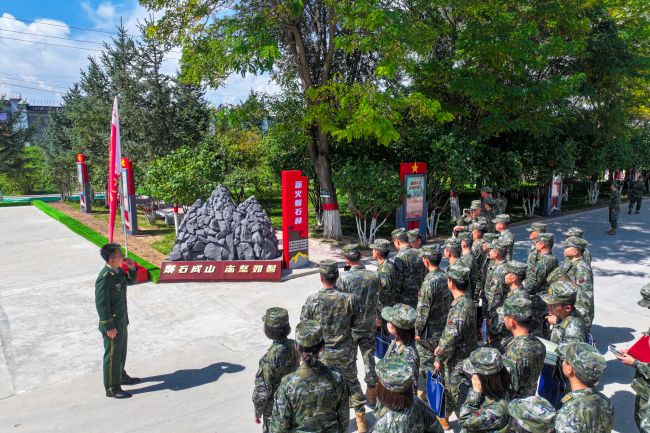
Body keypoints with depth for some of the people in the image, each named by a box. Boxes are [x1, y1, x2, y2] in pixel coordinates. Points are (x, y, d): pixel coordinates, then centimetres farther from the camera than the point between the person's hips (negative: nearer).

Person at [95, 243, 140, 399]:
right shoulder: (104, 279, -27)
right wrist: (109, 327, -19)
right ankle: (112, 388, 21)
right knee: (112, 355, 6)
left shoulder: (118, 271, -2)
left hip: (122, 321, 9)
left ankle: (121, 376, 44)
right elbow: (102, 305, -24)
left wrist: (132, 268, -3)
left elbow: (131, 281, 18)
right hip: (112, 324, -9)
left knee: (121, 351, 24)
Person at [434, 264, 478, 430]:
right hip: (465, 356, 10)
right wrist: (440, 346, 16)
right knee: (448, 387, 25)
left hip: (458, 361, -10)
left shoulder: (458, 307, -30)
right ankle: (443, 418, 44)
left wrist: (439, 359, -14)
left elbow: (451, 338, -27)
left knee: (458, 394, 7)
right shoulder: (468, 302, 2)